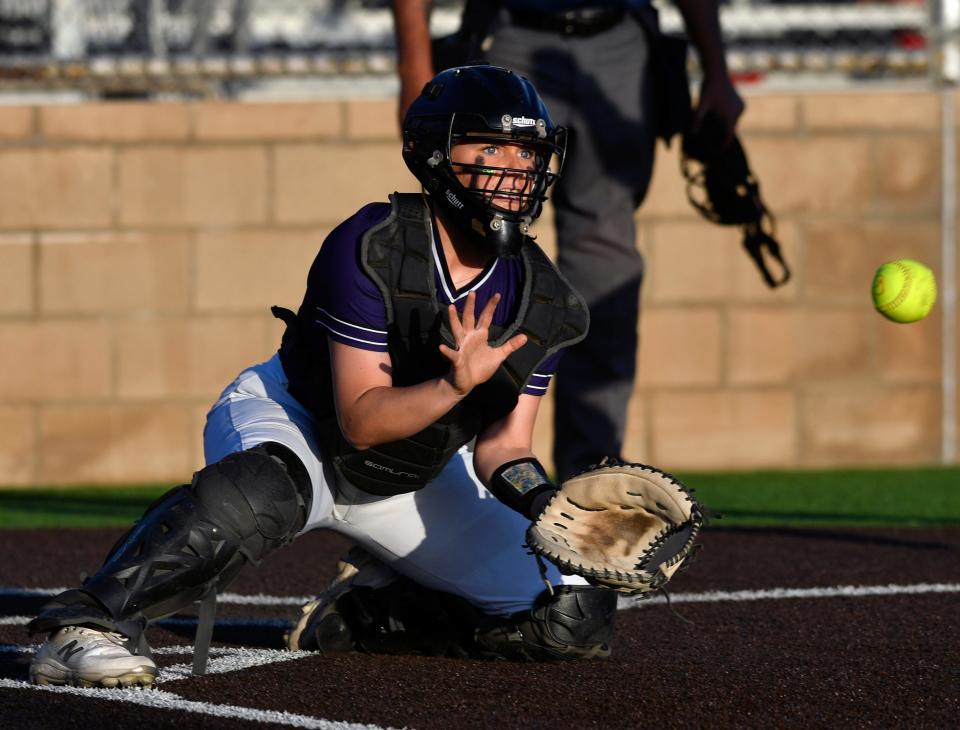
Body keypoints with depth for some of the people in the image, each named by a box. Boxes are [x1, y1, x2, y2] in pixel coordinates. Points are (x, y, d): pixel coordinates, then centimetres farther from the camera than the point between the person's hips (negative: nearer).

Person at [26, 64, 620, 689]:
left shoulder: (543, 302, -9)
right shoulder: (369, 249, -25)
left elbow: (502, 445, -5)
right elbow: (360, 420, -27)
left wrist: (543, 500, -26)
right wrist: (456, 385, -44)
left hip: (412, 483, 6)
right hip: (294, 424, -6)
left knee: (580, 620, -3)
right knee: (262, 493, -44)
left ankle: (355, 612, 11)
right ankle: (90, 626, -37)